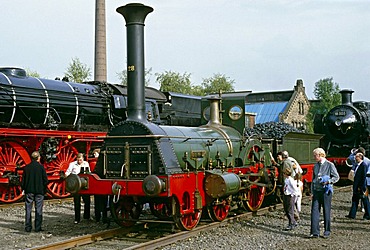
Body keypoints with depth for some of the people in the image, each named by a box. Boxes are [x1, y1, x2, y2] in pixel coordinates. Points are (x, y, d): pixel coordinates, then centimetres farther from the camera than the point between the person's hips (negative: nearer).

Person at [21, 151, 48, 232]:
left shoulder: (26, 167, 0)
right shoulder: (41, 167, -6)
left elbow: (23, 180, 3)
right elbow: (45, 180, -4)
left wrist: (23, 189, 14)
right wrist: (44, 190, 7)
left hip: (29, 191, 2)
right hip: (39, 191, -2)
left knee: (28, 209, 7)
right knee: (38, 209, 3)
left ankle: (28, 227, 8)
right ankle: (38, 227, 3)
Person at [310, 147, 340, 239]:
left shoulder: (330, 165, -4)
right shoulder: (316, 165, 12)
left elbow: (336, 177, -1)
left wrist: (328, 181, -18)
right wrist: (312, 192, 12)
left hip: (326, 191, -4)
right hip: (316, 191, 5)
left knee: (326, 211, 4)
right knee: (315, 211, -3)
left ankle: (327, 232, 15)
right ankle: (315, 232, -2)